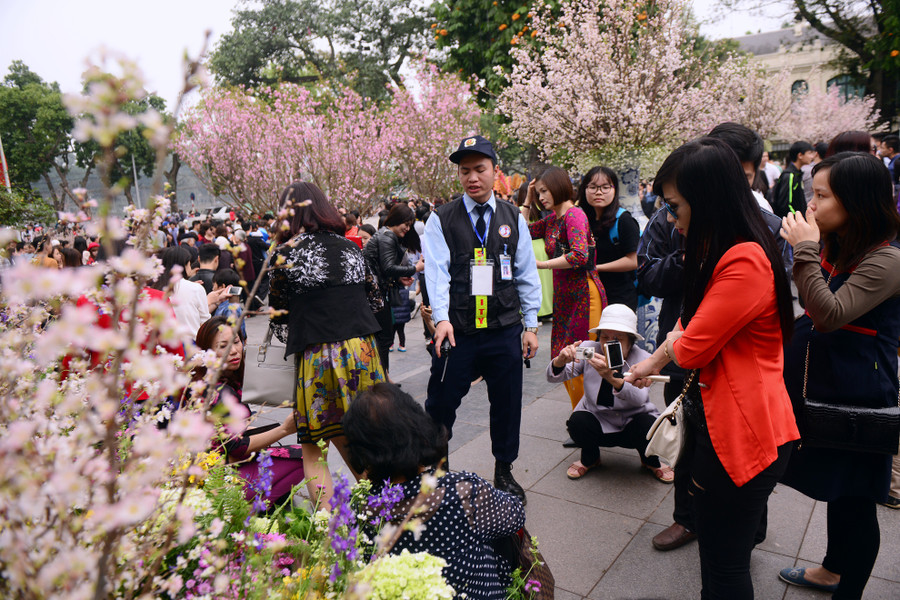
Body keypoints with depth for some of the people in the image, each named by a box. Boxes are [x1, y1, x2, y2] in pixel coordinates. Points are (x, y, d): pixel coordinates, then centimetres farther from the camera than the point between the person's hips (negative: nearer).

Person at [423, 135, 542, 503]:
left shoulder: (513, 218, 8)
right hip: (457, 331, -2)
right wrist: (441, 318, -24)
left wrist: (531, 325, 6)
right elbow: (437, 271, -10)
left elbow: (526, 274, 9)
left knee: (507, 404, 12)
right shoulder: (441, 219, 0)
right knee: (440, 405, 6)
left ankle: (504, 471, 33)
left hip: (505, 331, 3)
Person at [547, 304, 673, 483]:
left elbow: (639, 398, -37)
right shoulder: (589, 349, -13)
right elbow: (553, 377, -19)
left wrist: (612, 377, -56)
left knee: (648, 427, -31)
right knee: (577, 423, -29)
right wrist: (561, 361, -44)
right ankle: (590, 459, 8)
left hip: (633, 419, -1)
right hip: (597, 419, 1)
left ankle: (651, 462, 8)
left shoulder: (642, 359, -18)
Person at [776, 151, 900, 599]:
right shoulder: (833, 246, 6)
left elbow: (830, 314, -29)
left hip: (858, 398, -8)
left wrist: (805, 251, -26)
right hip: (820, 383, 8)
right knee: (835, 488, 24)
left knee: (854, 498, 7)